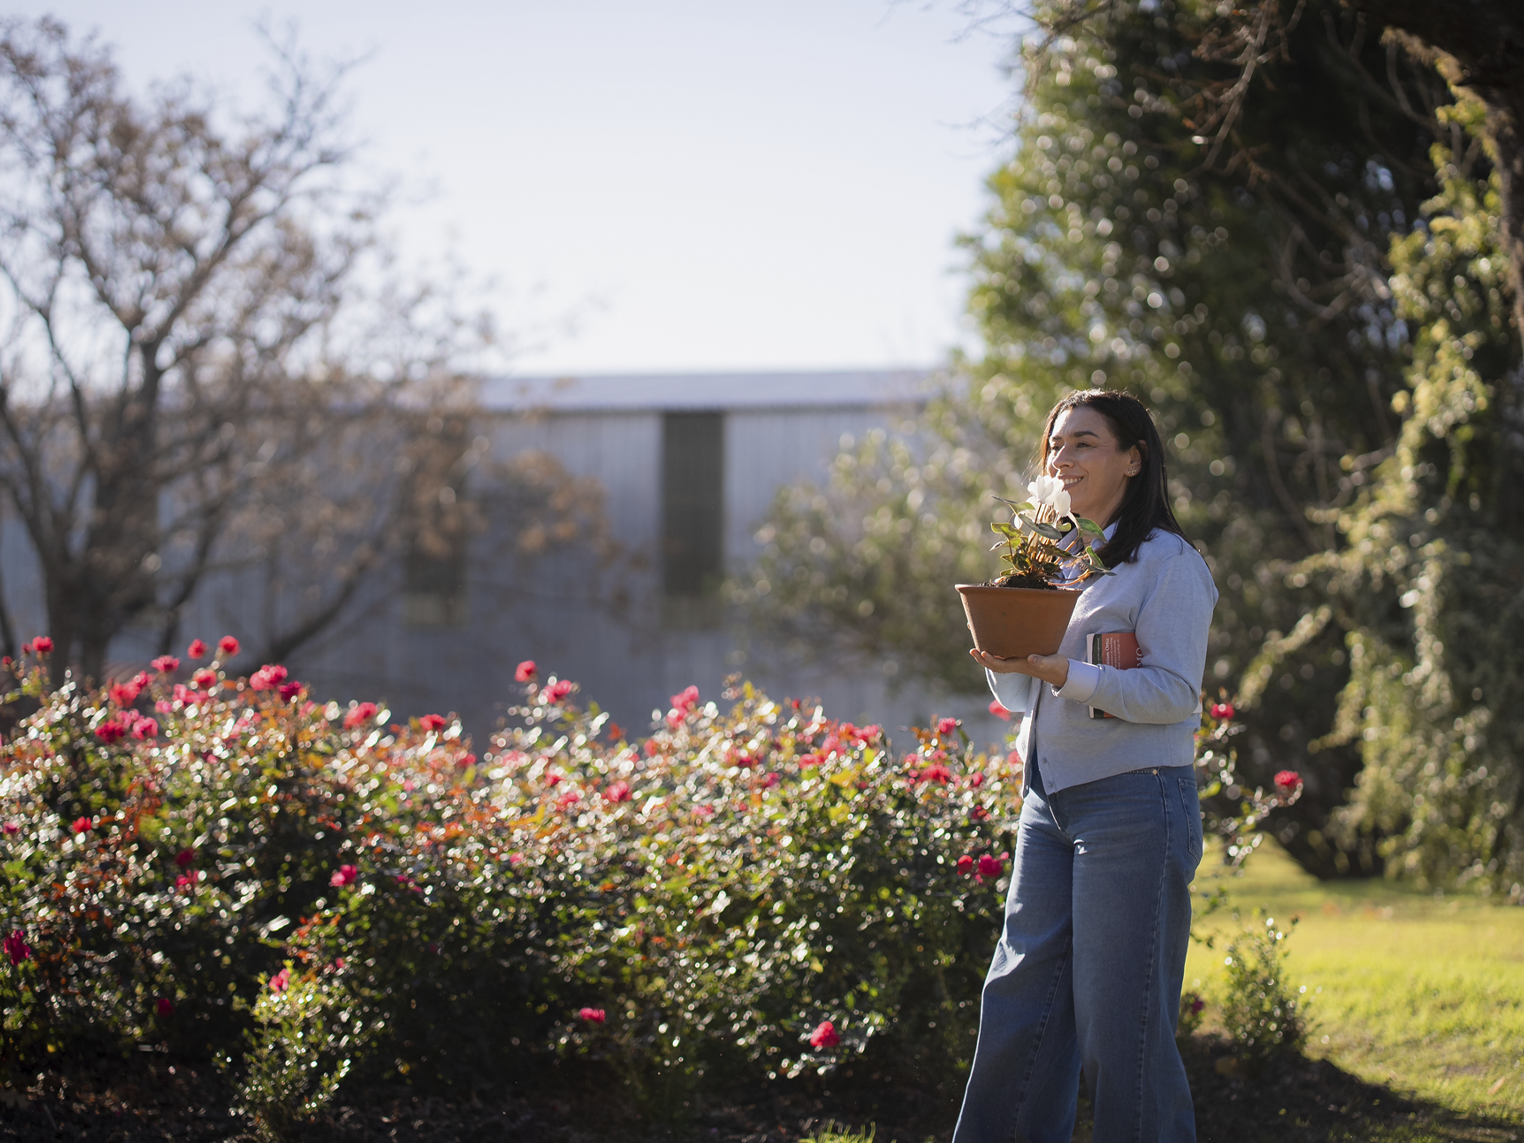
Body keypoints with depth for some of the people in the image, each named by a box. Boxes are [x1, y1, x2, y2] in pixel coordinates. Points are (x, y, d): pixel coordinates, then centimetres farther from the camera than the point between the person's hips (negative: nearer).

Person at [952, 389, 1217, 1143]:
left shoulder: (1166, 563, -5)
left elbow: (1175, 692, -14)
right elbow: (1022, 697, 21)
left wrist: (1064, 673, -23)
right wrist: (1002, 655, 0)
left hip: (1136, 805, -7)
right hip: (1050, 802, 7)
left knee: (1120, 1016, -4)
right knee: (1020, 997, 3)